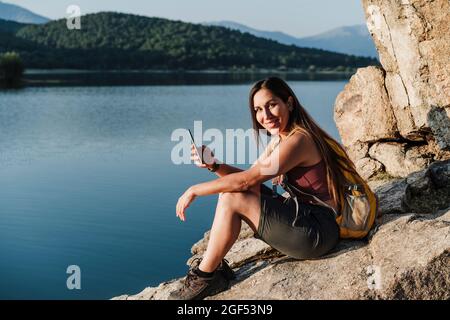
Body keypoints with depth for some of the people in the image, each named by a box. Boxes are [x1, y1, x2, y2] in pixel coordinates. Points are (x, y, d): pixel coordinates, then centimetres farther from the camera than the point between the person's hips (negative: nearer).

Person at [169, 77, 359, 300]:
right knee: (234, 191, 6)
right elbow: (249, 177, 9)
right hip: (303, 218, 10)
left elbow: (246, 180, -21)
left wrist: (195, 190, -12)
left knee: (231, 200, -17)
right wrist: (213, 165, -8)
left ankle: (204, 278, -3)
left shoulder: (298, 141, -20)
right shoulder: (280, 139, 12)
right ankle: (215, 265, 5)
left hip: (318, 231, -10)